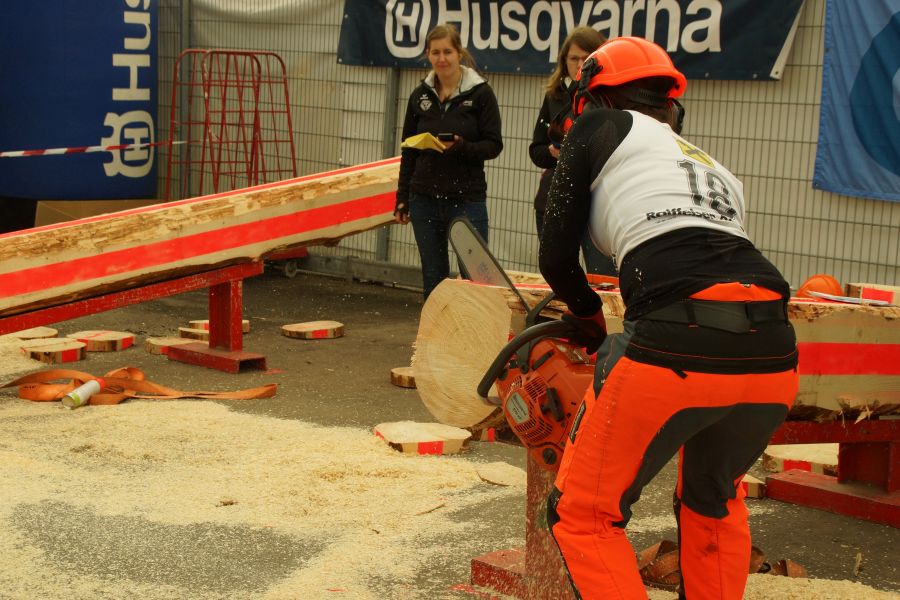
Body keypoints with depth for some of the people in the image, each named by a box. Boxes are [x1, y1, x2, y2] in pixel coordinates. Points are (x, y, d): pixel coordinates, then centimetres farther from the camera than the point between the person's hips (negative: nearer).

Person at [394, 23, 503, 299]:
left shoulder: (480, 93, -3)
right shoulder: (420, 96, 8)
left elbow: (493, 146, -5)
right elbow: (408, 151, 13)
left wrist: (461, 147, -23)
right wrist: (402, 198, 10)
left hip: (468, 199, -4)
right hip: (424, 199, 4)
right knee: (433, 278, 10)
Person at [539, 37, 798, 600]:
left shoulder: (600, 128, 17)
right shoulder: (718, 172, 31)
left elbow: (557, 256, 14)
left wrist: (590, 321, 34)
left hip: (678, 348, -6)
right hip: (772, 356, 6)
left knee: (584, 514, 14)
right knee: (715, 499, 34)